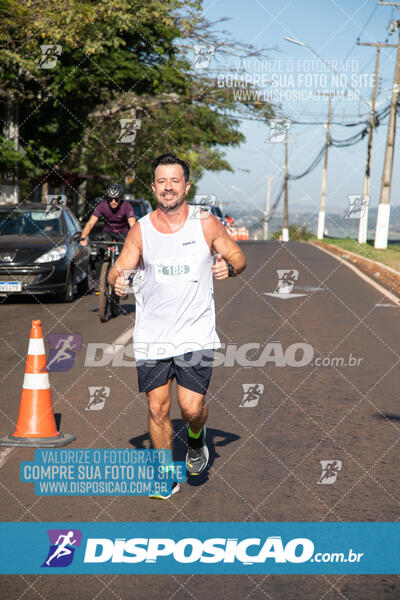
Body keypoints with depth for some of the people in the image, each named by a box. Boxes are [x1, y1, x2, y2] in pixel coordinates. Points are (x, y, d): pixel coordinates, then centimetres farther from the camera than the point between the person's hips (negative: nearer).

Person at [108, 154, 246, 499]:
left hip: (196, 334, -1)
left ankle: (196, 437, 28)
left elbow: (238, 256, 7)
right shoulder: (141, 230, 1)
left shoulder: (205, 224, -2)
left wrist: (229, 267, -15)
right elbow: (120, 270, 3)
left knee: (191, 408, -9)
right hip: (151, 337, 2)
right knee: (157, 408, 4)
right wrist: (117, 281, -20)